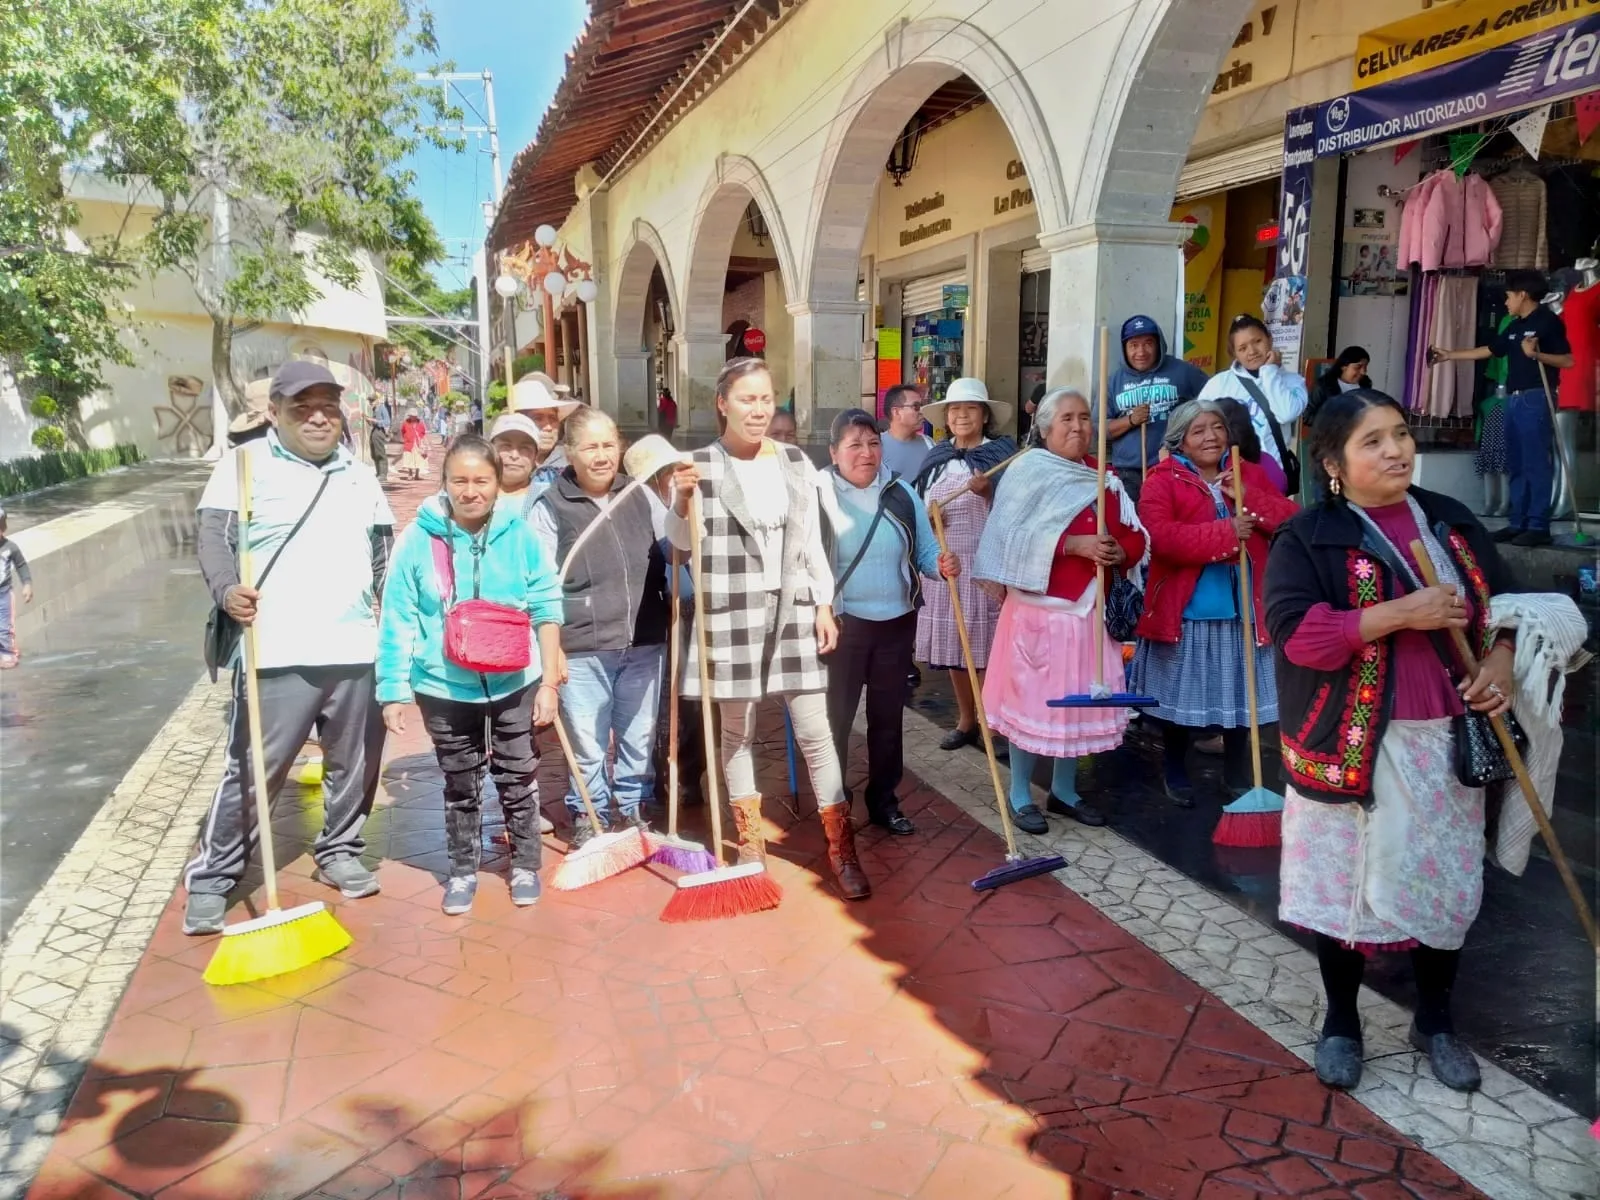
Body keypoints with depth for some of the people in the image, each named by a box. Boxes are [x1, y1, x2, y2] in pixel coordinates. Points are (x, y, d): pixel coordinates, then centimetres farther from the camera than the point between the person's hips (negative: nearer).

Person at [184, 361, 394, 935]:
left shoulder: (360, 474, 15)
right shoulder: (245, 463, 1)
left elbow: (384, 549, 22)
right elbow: (215, 535, -6)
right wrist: (227, 589, -25)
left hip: (356, 648, 5)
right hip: (277, 651, -4)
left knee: (355, 763, 13)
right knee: (252, 770, -1)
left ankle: (339, 852, 32)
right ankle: (211, 877, 14)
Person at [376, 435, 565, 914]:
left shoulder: (520, 534, -9)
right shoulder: (419, 538, -10)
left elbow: (546, 611, -4)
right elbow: (398, 622, -5)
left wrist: (549, 681, -5)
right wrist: (393, 691, -5)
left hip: (514, 683, 0)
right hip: (445, 687, 0)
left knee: (518, 780, 14)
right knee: (461, 785, 17)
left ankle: (525, 864, 33)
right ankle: (463, 870, 35)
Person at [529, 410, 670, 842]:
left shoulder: (640, 496, 6)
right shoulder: (550, 508, -4)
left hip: (644, 644, 4)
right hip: (581, 651, -3)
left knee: (639, 737, 15)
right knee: (588, 744, 6)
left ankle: (634, 810, 34)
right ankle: (587, 817, 27)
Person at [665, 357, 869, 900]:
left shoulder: (797, 463, 7)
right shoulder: (700, 465, -3)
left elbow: (813, 542, 10)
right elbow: (681, 541, -4)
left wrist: (824, 606, 6)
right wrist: (682, 498, -22)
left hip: (793, 612, 2)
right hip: (731, 616, -1)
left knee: (815, 732, 2)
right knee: (737, 732, 9)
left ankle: (842, 850, 12)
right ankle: (750, 844, 25)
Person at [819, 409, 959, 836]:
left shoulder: (901, 492, 3)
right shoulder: (820, 494, -10)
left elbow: (924, 551, 6)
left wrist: (942, 565, -16)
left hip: (897, 622, 4)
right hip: (844, 623, -4)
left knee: (888, 716, 15)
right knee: (835, 715, 5)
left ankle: (884, 800, 29)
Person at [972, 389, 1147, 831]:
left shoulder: (1106, 478, 12)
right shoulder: (1027, 471, -7)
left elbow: (1136, 537, 10)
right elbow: (1011, 537, -17)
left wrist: (1118, 551, -12)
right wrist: (1072, 545, -23)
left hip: (1091, 608, 6)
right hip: (1039, 607, -6)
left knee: (1080, 700, 11)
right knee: (1032, 699, 0)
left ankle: (1064, 791, 26)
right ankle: (1020, 796, 13)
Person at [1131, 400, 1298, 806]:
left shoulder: (1249, 473, 10)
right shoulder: (1163, 479, -5)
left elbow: (1292, 521, 2)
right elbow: (1159, 536, -20)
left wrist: (1249, 497, -12)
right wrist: (1225, 533, -20)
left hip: (1243, 610, 4)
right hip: (1185, 612, -3)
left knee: (1239, 696, 11)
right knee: (1180, 697, 9)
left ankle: (1238, 777, 29)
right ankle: (1175, 774, 27)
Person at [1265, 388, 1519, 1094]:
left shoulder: (1452, 522, 7)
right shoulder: (1308, 539, -9)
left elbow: (1503, 599, 17)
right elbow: (1297, 633, -21)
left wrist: (1501, 660, -3)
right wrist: (1404, 613, -23)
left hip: (1447, 740, 4)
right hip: (1354, 746, -4)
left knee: (1446, 881, 13)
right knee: (1347, 882, 7)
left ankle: (1434, 1020, 35)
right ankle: (1341, 1022, 27)